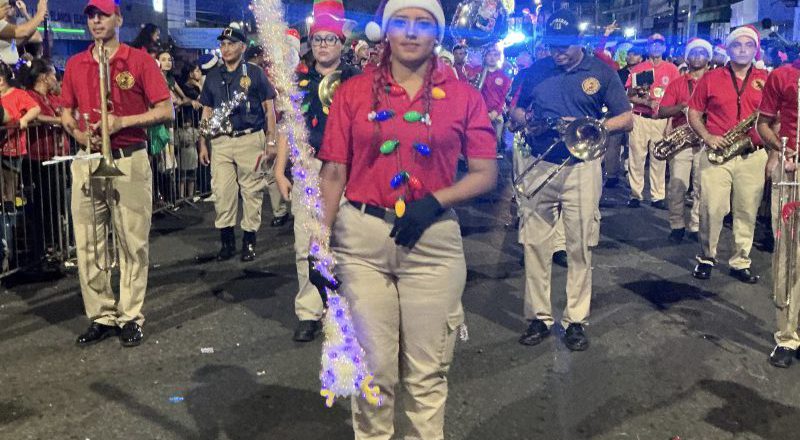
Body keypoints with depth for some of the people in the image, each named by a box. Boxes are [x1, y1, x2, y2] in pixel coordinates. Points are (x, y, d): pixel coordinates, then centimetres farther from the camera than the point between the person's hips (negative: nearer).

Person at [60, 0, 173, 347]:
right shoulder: (75, 65, 13)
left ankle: (130, 317, 12)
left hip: (129, 161, -4)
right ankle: (102, 316, 16)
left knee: (133, 244, 1)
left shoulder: (139, 60, 1)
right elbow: (66, 112, 20)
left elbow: (166, 111, -4)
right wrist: (77, 133, -2)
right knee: (87, 247, 5)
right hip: (87, 163, 4)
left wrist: (121, 121, -14)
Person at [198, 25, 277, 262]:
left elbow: (269, 109, 2)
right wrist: (203, 143, 12)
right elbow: (207, 111, 17)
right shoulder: (213, 76, 14)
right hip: (221, 141, 3)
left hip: (250, 138, -3)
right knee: (222, 191, 1)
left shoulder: (254, 72, 3)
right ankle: (226, 240, 13)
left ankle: (249, 240, 11)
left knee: (252, 191, 1)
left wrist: (270, 141, -4)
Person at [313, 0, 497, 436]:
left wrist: (434, 201, -13)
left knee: (427, 370, 9)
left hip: (433, 239, 0)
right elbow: (333, 174, 4)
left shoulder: (463, 96, 3)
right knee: (373, 363, 9)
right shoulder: (354, 92, 4)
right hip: (362, 237, 0)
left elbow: (485, 174, 2)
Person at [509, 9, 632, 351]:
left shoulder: (601, 72, 2)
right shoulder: (536, 71, 7)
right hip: (539, 166, 2)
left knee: (580, 247, 3)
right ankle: (538, 316, 14)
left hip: (582, 168, -2)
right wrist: (521, 120, -8)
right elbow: (517, 110, 16)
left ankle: (576, 319, 14)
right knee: (534, 243, 2)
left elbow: (626, 119, 1)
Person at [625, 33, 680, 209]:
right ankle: (635, 195, 5)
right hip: (640, 118, 0)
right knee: (636, 158, -1)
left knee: (659, 158, 1)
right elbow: (630, 96, 1)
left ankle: (658, 196, 6)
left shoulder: (671, 69, 8)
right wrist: (647, 102, -14)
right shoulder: (638, 69, 6)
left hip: (662, 119, 1)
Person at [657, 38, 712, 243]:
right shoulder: (676, 84, 11)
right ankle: (677, 225, 6)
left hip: (706, 141, 0)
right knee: (677, 186, -5)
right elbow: (662, 112, 1)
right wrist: (683, 106, -15)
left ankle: (696, 226, 8)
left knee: (702, 187, -1)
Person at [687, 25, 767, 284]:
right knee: (711, 209, -5)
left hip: (753, 156, 2)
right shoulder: (711, 78, 5)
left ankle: (740, 262, 15)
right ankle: (706, 258, 12)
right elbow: (694, 113, 7)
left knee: (747, 212, 4)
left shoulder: (766, 80, 8)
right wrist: (707, 137, -9)